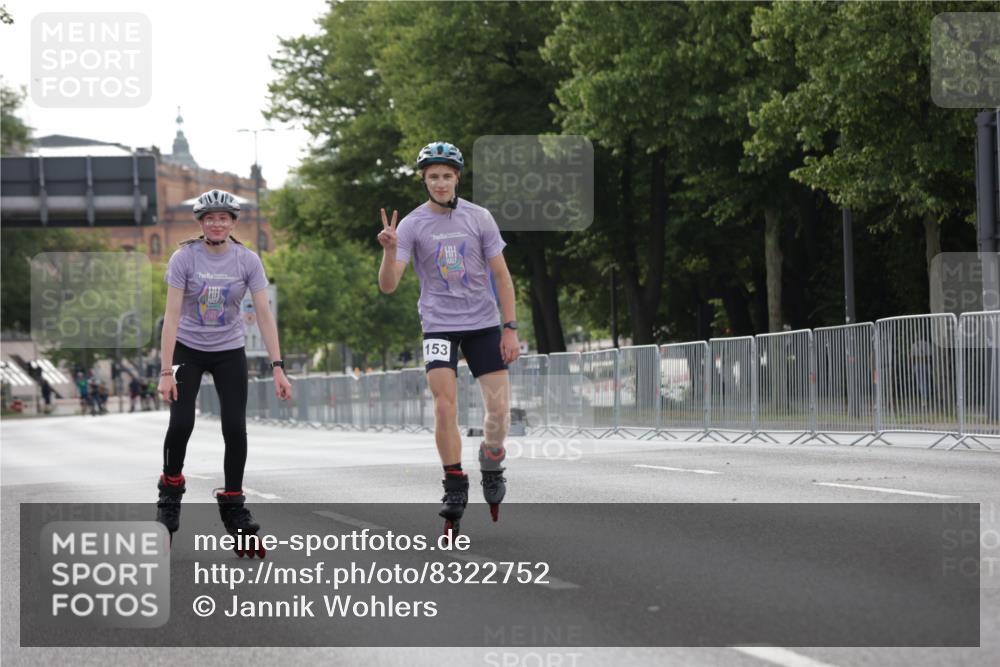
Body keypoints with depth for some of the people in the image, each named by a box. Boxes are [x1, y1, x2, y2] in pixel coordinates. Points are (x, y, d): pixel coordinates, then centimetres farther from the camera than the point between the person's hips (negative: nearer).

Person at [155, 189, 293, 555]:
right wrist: (166, 371, -21)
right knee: (181, 422, -17)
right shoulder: (184, 257, -14)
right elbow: (172, 315, -16)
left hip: (229, 352, 1)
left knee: (235, 428, -10)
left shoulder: (247, 260, -9)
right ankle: (171, 491, 8)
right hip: (188, 348, -1)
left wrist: (277, 367, -17)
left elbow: (264, 315, -10)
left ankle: (233, 506, 7)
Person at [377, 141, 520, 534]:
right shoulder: (412, 225, -6)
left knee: (499, 408, -5)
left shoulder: (479, 218, -2)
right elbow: (388, 285, -12)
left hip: (483, 324, 1)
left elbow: (501, 276, 3)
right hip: (439, 325, -1)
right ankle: (455, 488, -3)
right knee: (445, 406, -14)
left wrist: (511, 329, -2)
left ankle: (491, 466, 23)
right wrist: (390, 250, -31)